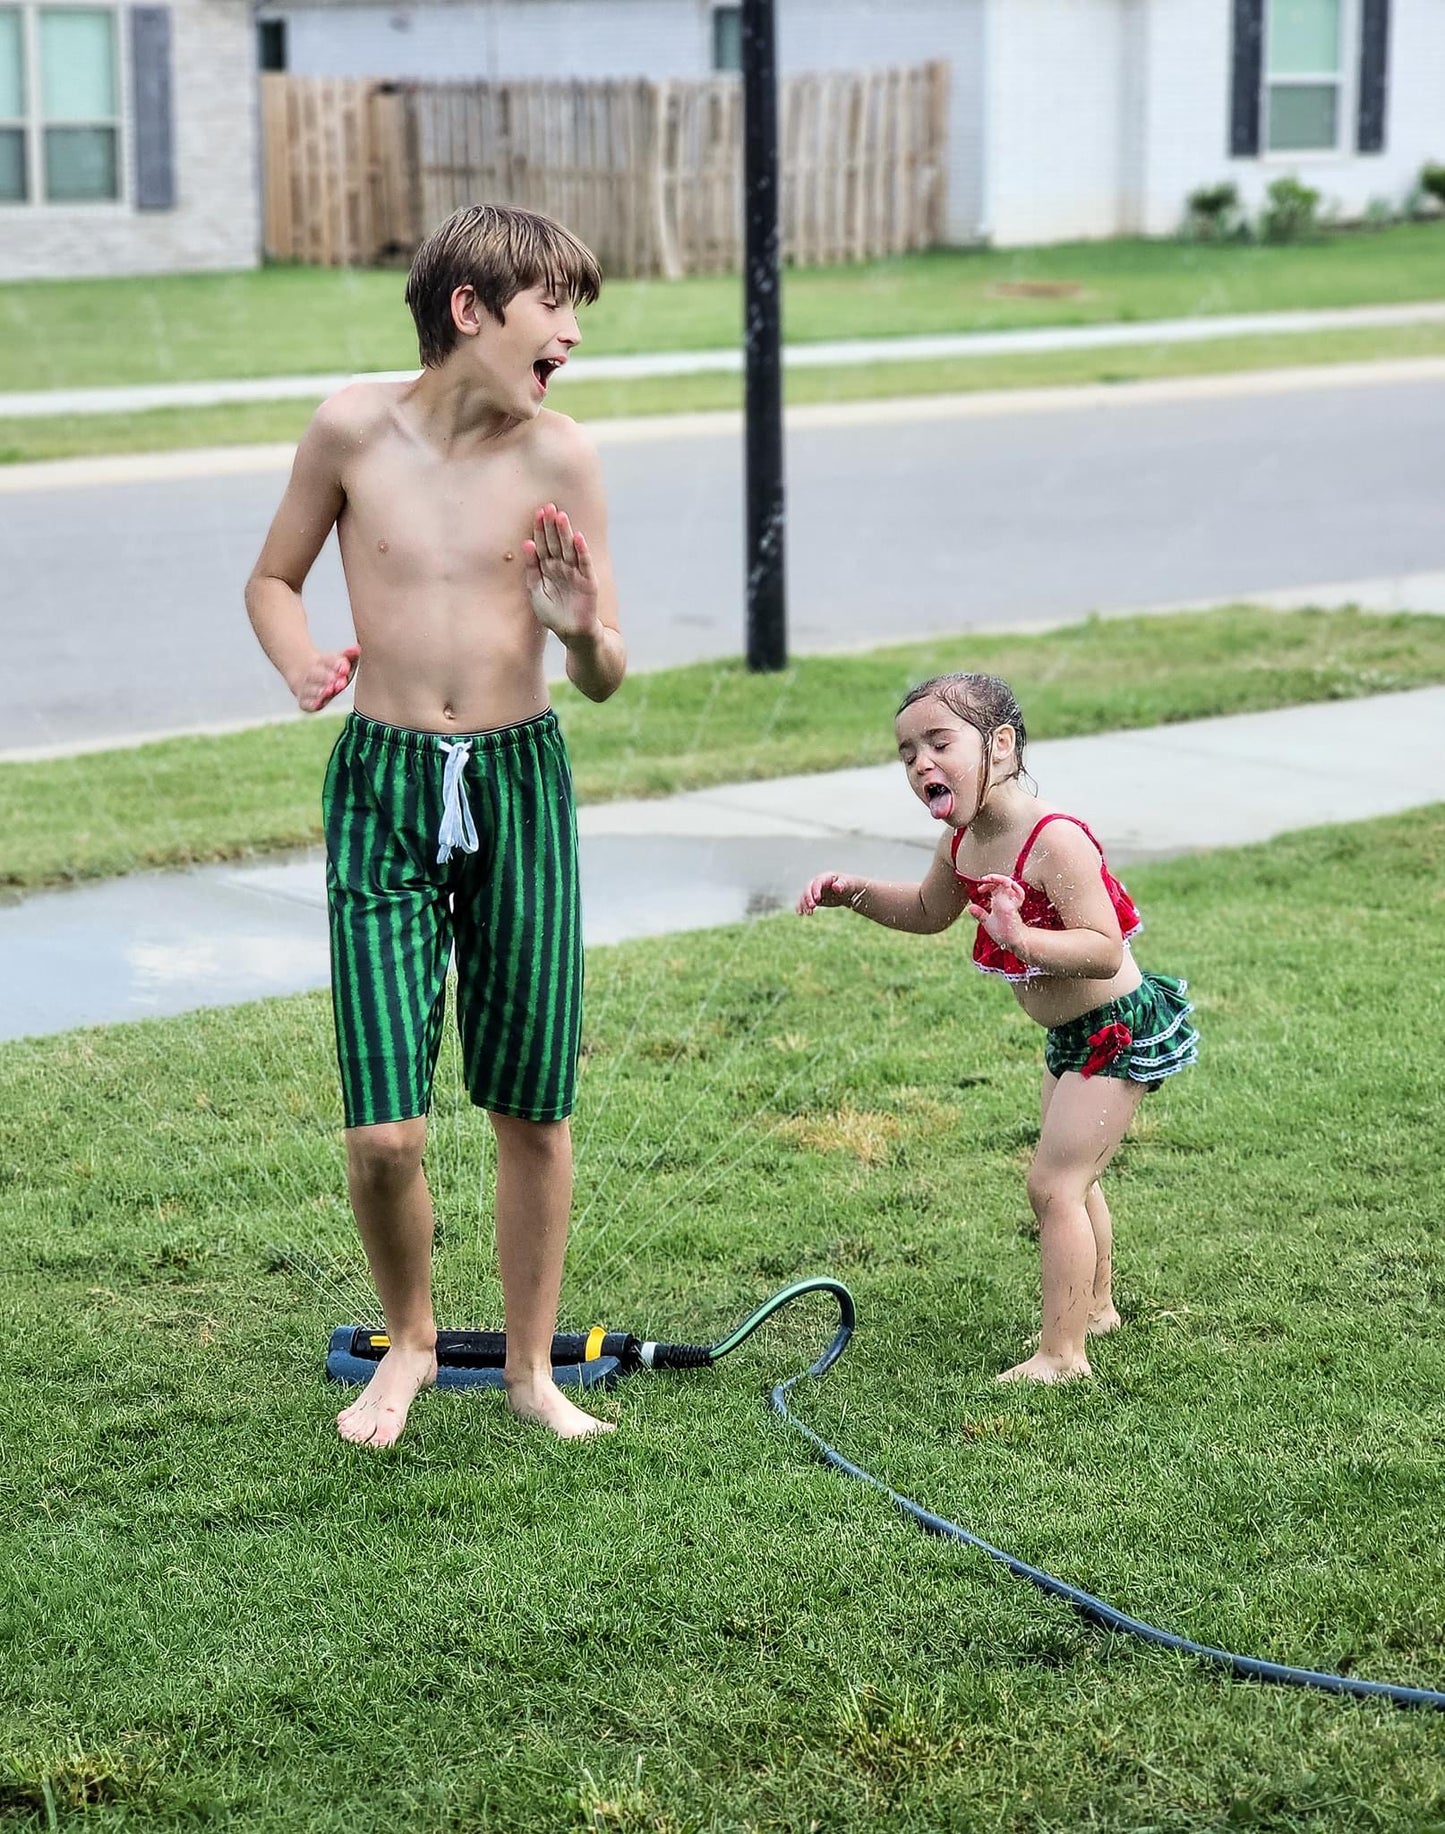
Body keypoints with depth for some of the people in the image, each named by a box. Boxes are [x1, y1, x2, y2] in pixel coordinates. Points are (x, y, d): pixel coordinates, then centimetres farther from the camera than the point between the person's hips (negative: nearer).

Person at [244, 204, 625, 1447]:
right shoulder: (355, 427, -4)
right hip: (383, 784, -1)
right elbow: (273, 578, 11)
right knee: (385, 1129, -7)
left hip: (521, 782, 1)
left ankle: (531, 1367, 27)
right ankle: (409, 1341, 22)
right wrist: (303, 664, -9)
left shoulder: (560, 457, -2)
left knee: (533, 1109, 8)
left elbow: (606, 682, 3)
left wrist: (580, 627, -20)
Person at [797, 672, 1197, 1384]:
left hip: (1120, 1031, -10)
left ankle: (1062, 1354, -5)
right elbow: (929, 912, 19)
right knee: (1069, 1179, 24)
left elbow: (1105, 950, -34)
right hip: (1069, 1035, 10)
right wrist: (856, 893, 3)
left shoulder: (1055, 841, -29)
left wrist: (1023, 938, -49)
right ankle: (1094, 1306, 44)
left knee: (1053, 1184, -11)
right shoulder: (962, 843, -2)